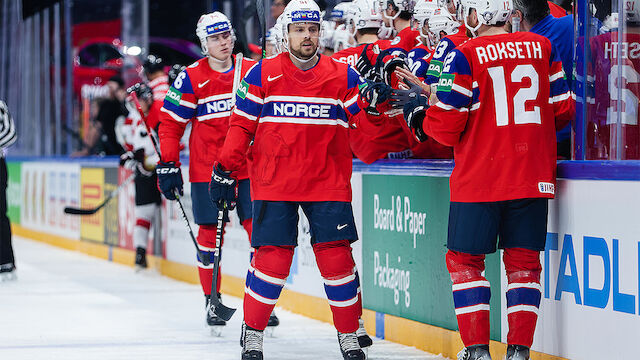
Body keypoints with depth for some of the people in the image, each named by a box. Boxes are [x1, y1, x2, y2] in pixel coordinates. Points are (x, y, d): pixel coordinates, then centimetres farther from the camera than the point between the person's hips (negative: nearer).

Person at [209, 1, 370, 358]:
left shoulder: (343, 76, 5)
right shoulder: (262, 75, 2)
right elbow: (242, 125, 6)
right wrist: (226, 169, 1)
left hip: (328, 183, 1)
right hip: (274, 186, -1)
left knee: (337, 260, -3)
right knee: (272, 261, -5)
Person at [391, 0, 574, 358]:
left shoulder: (464, 57, -9)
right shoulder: (543, 48, 4)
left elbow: (446, 127, -9)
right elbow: (563, 110, 9)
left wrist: (417, 113, 11)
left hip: (479, 179, -4)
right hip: (534, 177, 4)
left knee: (465, 260, 8)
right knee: (523, 261, 11)